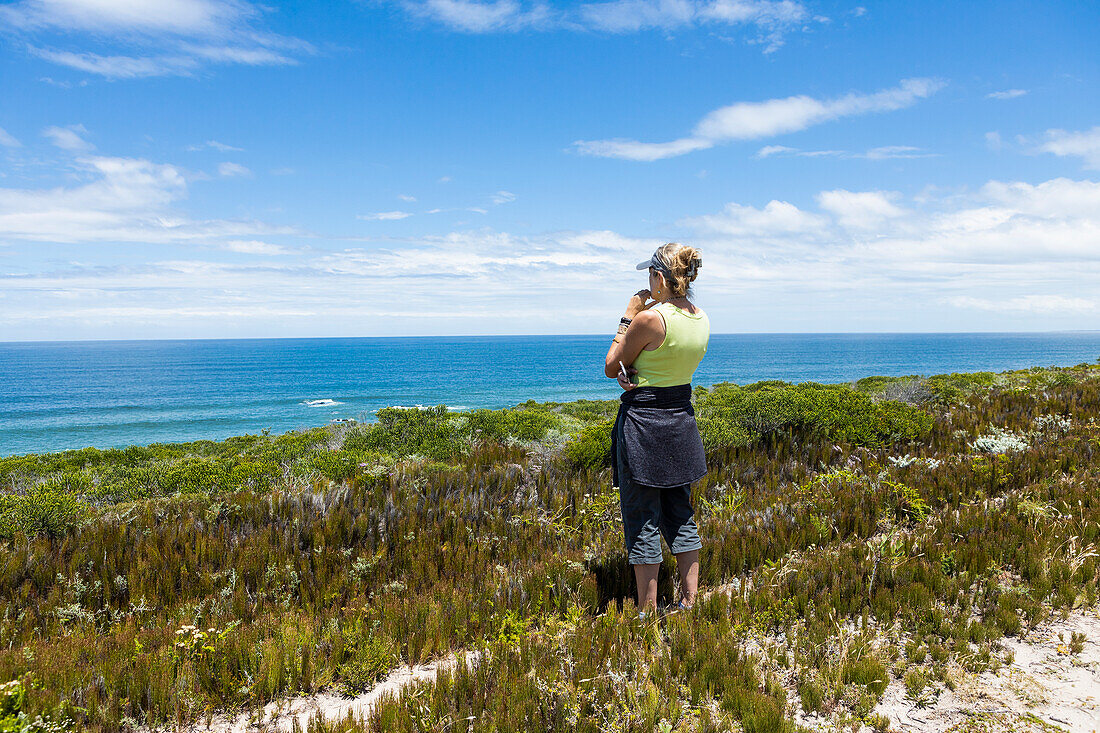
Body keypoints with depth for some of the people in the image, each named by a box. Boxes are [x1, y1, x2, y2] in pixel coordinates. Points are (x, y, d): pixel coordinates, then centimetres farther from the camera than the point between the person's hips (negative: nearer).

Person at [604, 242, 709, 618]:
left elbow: (611, 367, -8)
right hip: (681, 419, 7)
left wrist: (628, 317, -4)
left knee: (642, 520, 3)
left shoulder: (649, 319, -20)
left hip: (643, 421, -7)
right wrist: (636, 371, -4)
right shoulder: (702, 319, 3)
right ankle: (690, 600, 24)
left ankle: (647, 611, 12)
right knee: (680, 514, 17)